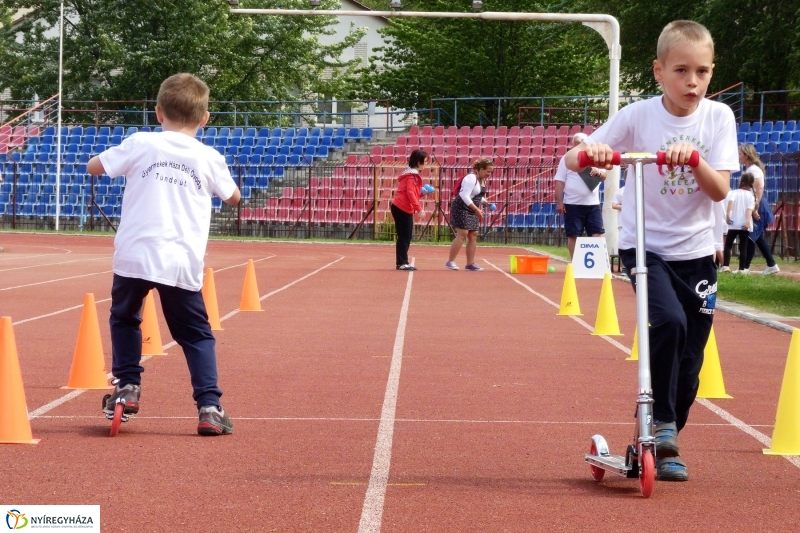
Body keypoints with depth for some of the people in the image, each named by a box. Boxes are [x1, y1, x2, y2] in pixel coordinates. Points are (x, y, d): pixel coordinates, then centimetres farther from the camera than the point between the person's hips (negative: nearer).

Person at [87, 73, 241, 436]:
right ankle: (209, 406, -3)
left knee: (124, 319, 24)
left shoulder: (140, 144, 2)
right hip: (182, 263, 0)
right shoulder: (210, 158, 6)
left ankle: (127, 387, 18)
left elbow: (93, 166, 14)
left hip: (134, 255, 0)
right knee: (196, 334, 10)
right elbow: (233, 197, 24)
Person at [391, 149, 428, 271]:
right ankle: (402, 263, -8)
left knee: (405, 237, 10)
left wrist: (422, 192, 9)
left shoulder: (411, 173, 19)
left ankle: (402, 263, 12)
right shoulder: (412, 175, -12)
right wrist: (419, 208, -23)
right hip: (403, 209, -10)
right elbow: (410, 193, -21)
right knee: (404, 237, -8)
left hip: (401, 209, 10)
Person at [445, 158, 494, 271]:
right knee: (462, 234, -13)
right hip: (461, 208, -10)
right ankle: (450, 261, -8)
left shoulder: (482, 180, 11)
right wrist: (477, 209, -25)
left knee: (473, 235, 5)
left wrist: (485, 202, 3)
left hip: (472, 211, 10)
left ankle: (470, 263, 8)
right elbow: (465, 196, -26)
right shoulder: (471, 178, -19)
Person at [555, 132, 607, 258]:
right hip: (572, 205, -2)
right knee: (573, 235, 0)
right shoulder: (566, 159, 3)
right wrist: (559, 202, -8)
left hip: (593, 204, 3)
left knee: (598, 234, -4)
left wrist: (599, 172, -16)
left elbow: (604, 176, 9)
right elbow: (559, 182, -1)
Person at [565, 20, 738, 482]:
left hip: (696, 252, 3)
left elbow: (720, 190, -10)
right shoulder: (638, 116, -9)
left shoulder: (718, 117, -4)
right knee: (669, 322, -29)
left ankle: (664, 445, 25)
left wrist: (694, 159, -28)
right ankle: (660, 424, -14)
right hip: (645, 245, -2)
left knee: (689, 367, 6)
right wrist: (589, 153, -33)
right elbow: (571, 160, -11)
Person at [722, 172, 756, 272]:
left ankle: (726, 266, -5)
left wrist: (728, 214, -27)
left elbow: (730, 201, -16)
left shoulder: (734, 193, 5)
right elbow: (750, 208, -9)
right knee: (743, 247, 4)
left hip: (734, 224, -1)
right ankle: (742, 268, 0)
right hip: (745, 225, 1)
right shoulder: (750, 196, 7)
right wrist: (748, 221, -20)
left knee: (728, 245, 5)